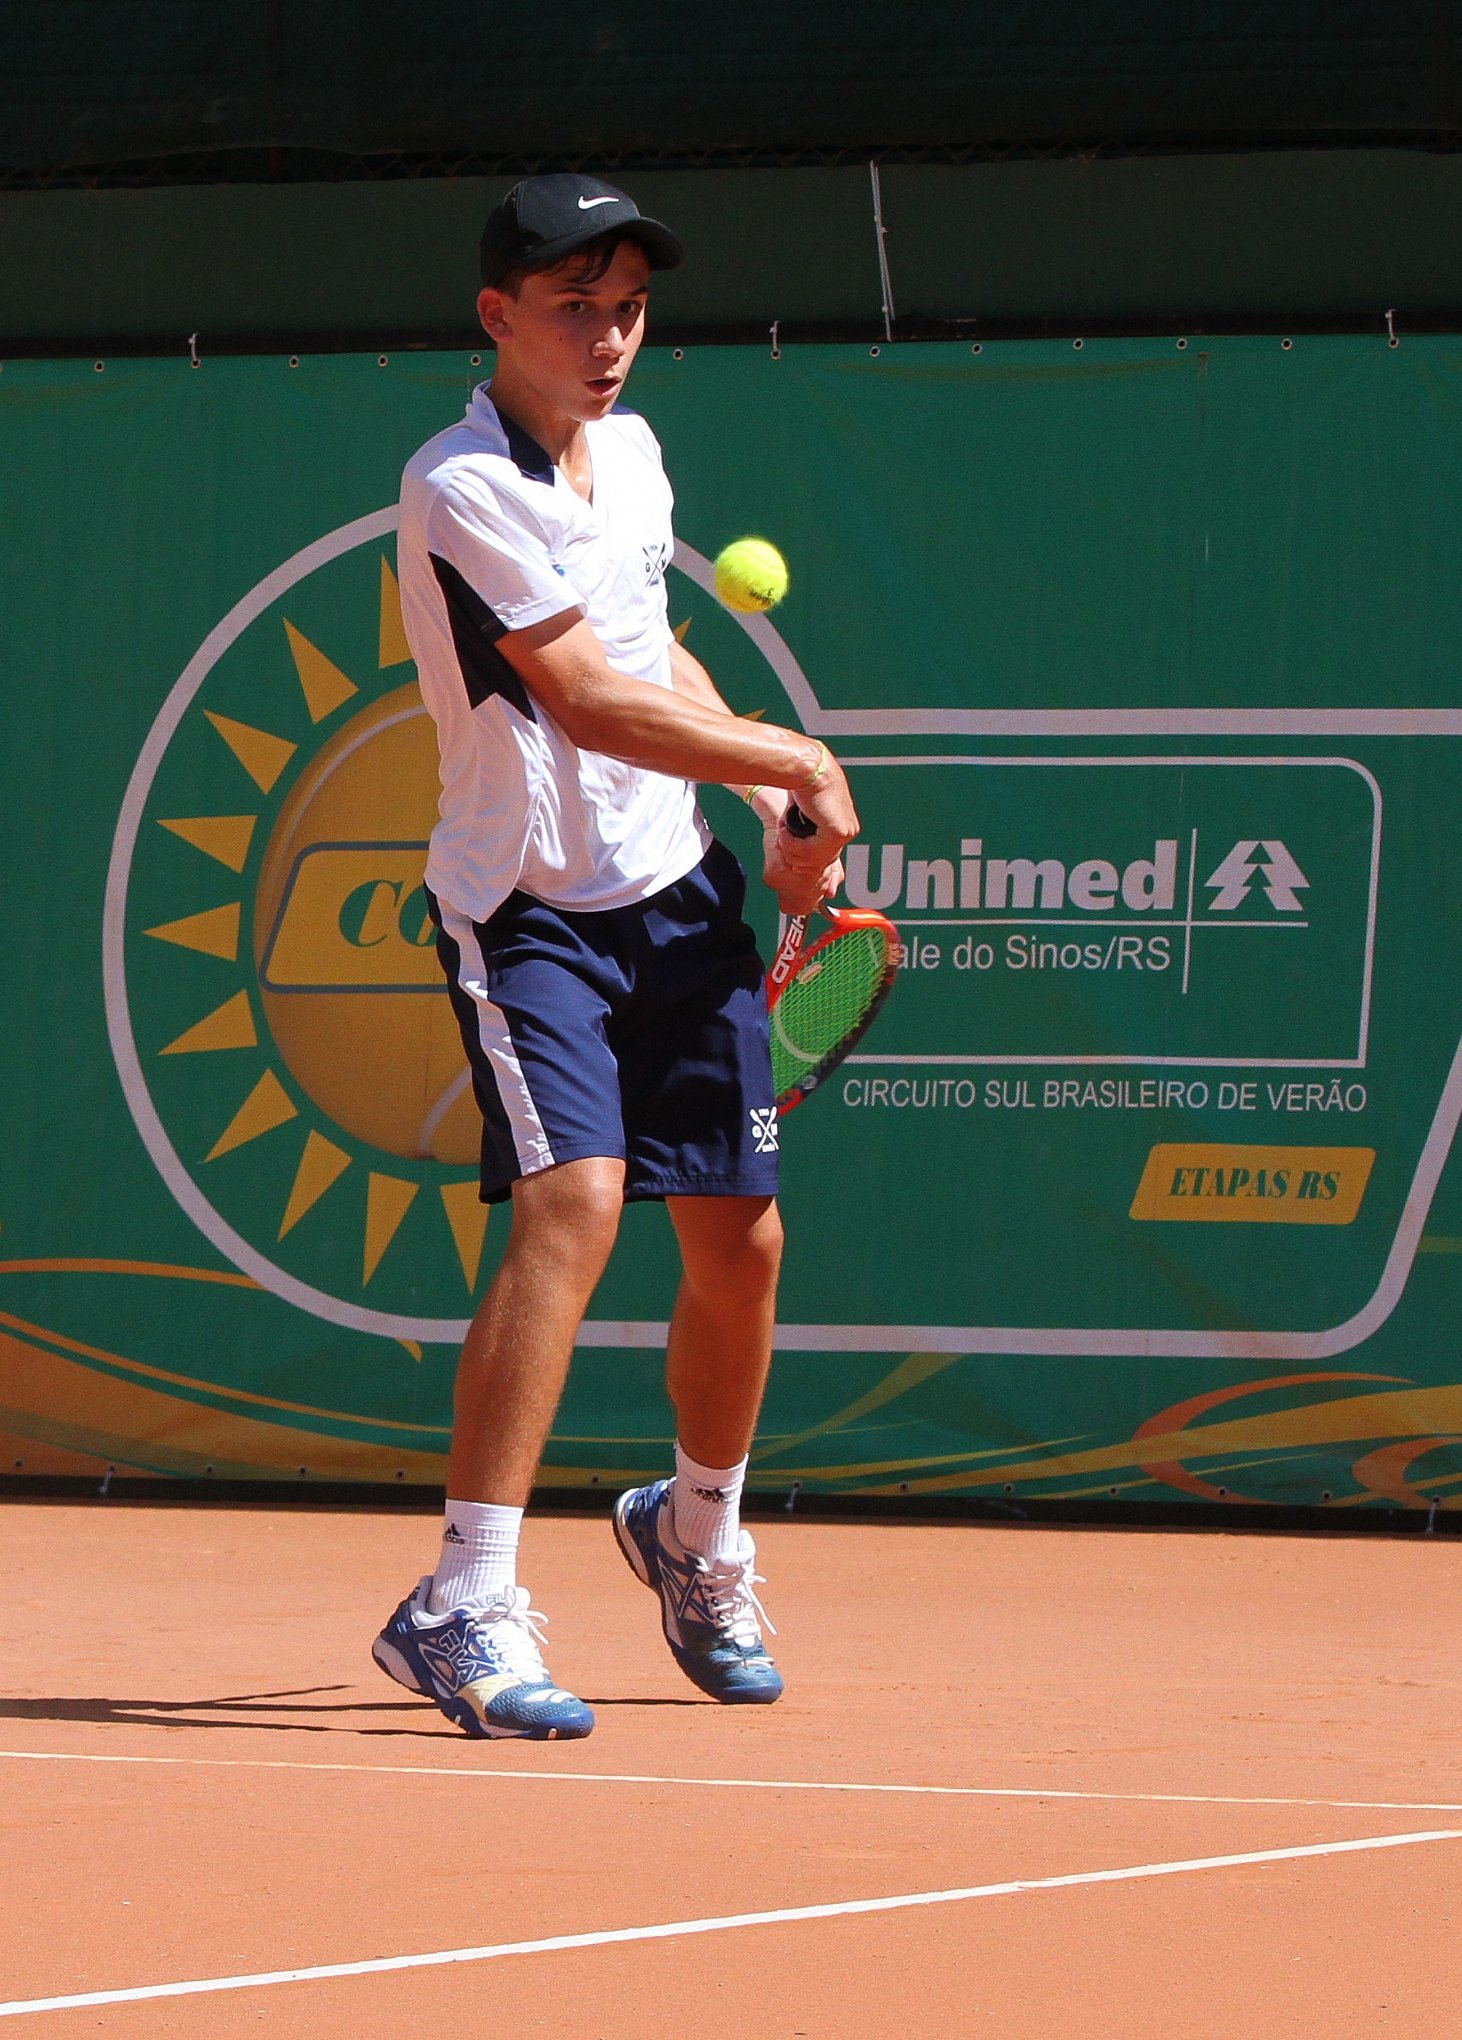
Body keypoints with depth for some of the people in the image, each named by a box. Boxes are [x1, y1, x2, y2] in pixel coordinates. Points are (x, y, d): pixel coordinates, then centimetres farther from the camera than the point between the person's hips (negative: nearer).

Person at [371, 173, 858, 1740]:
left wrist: (779, 819, 11)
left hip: (676, 893, 7)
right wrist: (800, 761, -15)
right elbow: (594, 702, -23)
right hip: (524, 907, -7)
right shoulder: (462, 489, -19)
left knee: (739, 1241, 8)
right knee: (575, 1199, -25)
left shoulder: (630, 450, 7)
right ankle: (463, 1605, -24)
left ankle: (696, 1539, 35)